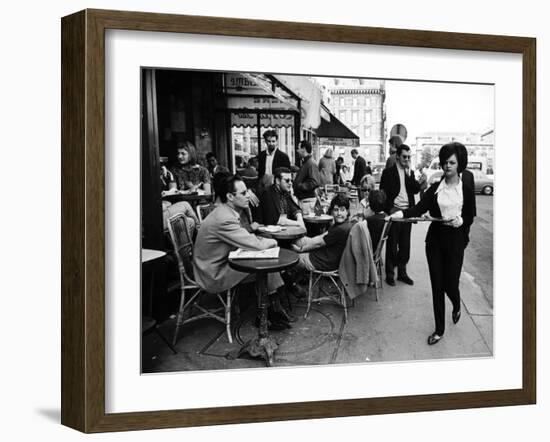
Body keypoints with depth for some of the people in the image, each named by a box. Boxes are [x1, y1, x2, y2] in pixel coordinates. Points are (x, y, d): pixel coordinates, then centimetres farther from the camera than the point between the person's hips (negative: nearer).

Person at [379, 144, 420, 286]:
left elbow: (416, 190, 1)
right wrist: (389, 209, -11)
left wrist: (409, 174, -8)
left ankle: (402, 272, 21)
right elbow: (383, 193, -5)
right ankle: (389, 273, 12)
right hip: (394, 212, -5)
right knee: (392, 245, 2)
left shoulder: (411, 173, 12)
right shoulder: (388, 172, -3)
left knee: (405, 245, 10)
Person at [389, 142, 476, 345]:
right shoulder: (435, 188, 5)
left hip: (455, 240, -2)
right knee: (437, 285, 3)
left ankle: (457, 306, 38)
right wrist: (400, 213, -24)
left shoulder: (466, 188, 0)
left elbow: (470, 217, 4)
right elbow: (419, 208, -7)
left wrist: (460, 220, -18)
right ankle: (439, 330, 15)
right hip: (435, 239, 2)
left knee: (450, 283, 0)